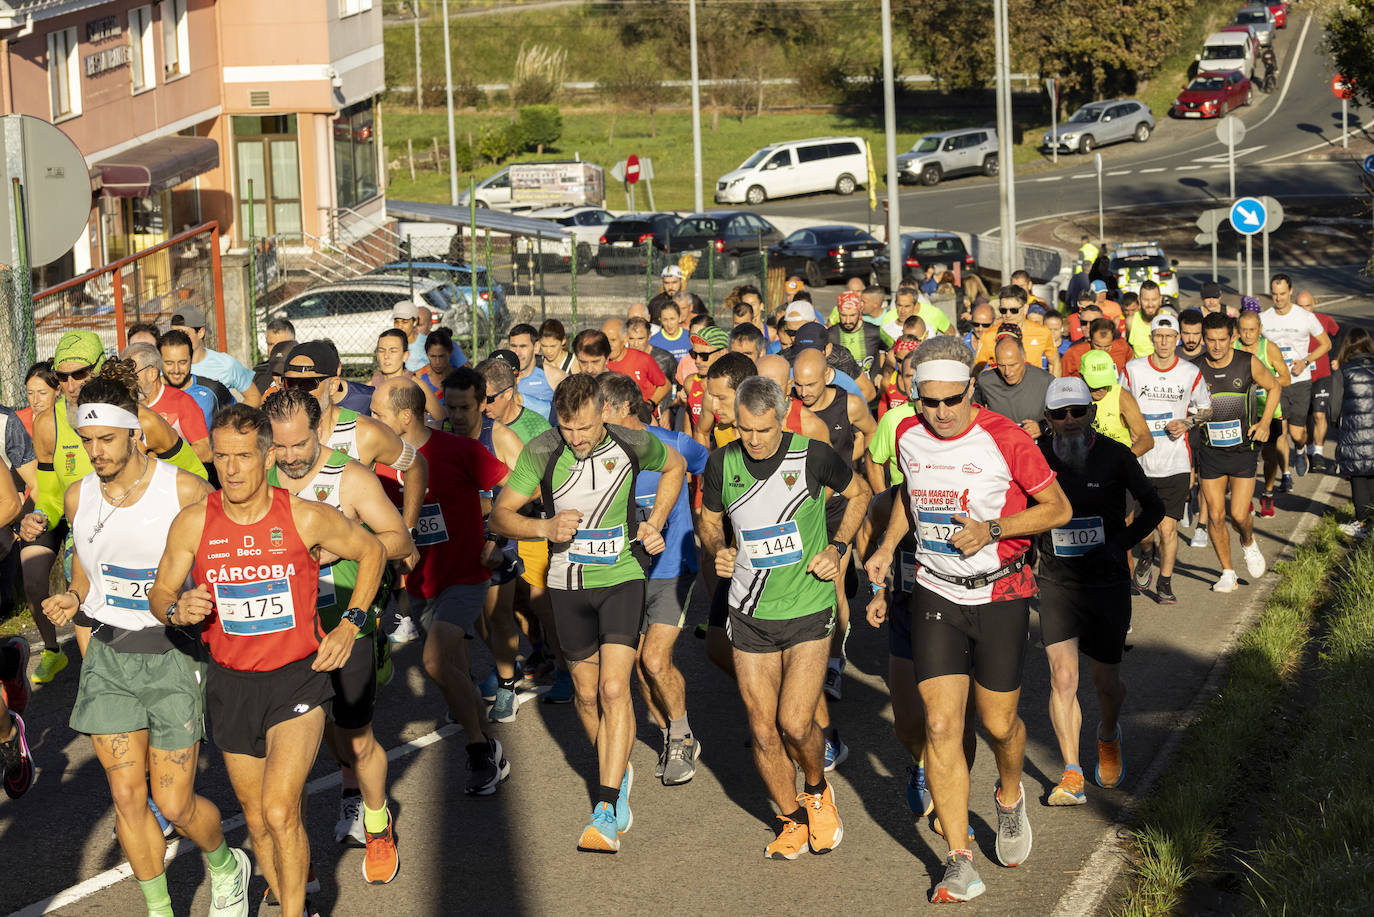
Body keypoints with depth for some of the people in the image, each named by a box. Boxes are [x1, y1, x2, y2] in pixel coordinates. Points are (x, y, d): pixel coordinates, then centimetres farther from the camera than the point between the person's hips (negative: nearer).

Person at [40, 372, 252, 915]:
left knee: (173, 804, -2)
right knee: (127, 795, 2)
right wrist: (71, 601, -3)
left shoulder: (185, 492, -12)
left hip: (172, 655, -4)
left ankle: (227, 866, 29)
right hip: (108, 655, 4)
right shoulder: (78, 497, 2)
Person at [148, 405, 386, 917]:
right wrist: (178, 610, -20)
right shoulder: (193, 523, -8)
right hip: (231, 683, 3)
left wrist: (350, 626, -1)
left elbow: (372, 551, 6)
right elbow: (159, 595, 4)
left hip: (298, 677, -3)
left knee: (279, 812, -19)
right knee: (257, 821, 15)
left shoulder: (306, 518, -12)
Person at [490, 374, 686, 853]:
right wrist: (545, 527, -29)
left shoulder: (633, 444, -11)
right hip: (568, 584, 2)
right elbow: (500, 515, -10)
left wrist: (654, 523, 1)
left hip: (622, 578, -2)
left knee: (614, 689, -16)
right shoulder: (542, 451, -14)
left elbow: (675, 466, 12)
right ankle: (618, 772, 38)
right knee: (587, 693, 11)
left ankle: (607, 807, -17)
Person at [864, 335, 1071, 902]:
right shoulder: (907, 436, -1)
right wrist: (887, 547, 10)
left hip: (1001, 595, -3)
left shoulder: (1005, 440, -15)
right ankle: (960, 864, -2)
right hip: (935, 595, 3)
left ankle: (1010, 797, 42)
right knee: (940, 727, -7)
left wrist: (992, 528, -19)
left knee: (998, 723, 6)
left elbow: (1059, 509, -7)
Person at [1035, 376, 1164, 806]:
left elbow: (1153, 507, 3)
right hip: (1057, 581, 0)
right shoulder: (1036, 458, -5)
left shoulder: (1115, 456, -8)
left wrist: (1121, 543, -10)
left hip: (1108, 582, 0)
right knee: (1063, 676, -14)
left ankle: (1108, 736, 43)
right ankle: (1071, 775, -9)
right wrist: (1030, 552, -1)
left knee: (1106, 681, 9)